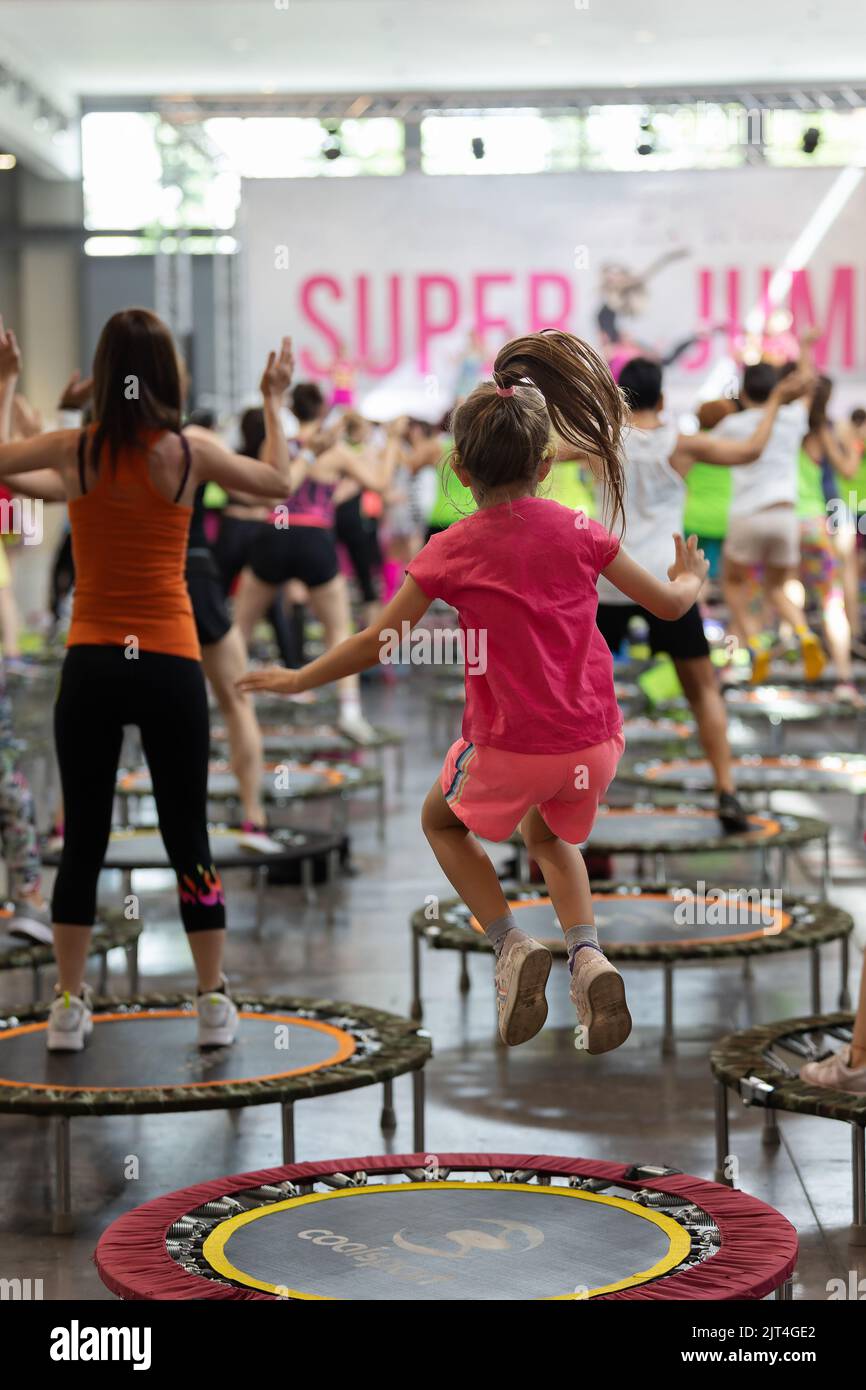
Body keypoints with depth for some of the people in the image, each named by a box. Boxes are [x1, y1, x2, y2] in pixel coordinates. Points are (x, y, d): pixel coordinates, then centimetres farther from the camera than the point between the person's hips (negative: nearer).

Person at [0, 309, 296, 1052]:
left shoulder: (72, 450, -4)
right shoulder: (191, 452, -5)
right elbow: (279, 481, 11)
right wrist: (275, 403, 22)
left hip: (91, 664, 1)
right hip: (171, 664, 0)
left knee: (83, 840, 10)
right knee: (188, 837, 9)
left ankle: (69, 1006, 12)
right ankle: (215, 1002, 13)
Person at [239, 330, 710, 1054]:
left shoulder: (454, 551, -8)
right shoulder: (578, 530, -1)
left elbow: (376, 644, -3)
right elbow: (668, 602, 6)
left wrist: (297, 679, 11)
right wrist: (691, 579, 30)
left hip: (512, 748, -3)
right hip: (594, 739, 3)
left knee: (443, 823, 27)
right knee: (551, 834, 33)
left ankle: (513, 946, 7)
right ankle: (588, 955, 8)